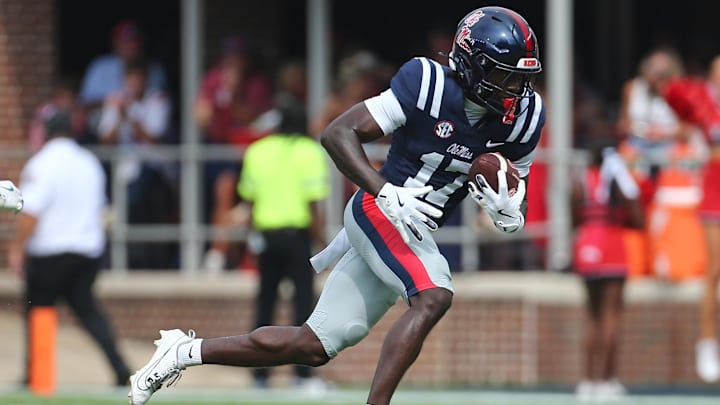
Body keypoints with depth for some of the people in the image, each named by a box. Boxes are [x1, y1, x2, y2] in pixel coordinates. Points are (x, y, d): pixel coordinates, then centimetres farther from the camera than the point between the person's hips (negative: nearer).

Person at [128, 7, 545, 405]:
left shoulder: (522, 116, -1)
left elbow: (518, 203, 9)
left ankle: (186, 351, 19)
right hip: (378, 212, -7)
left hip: (415, 235, 7)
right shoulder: (428, 86, -18)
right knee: (434, 297, -32)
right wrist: (386, 194, -31)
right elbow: (338, 134, -18)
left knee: (313, 347, 6)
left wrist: (508, 210, -17)